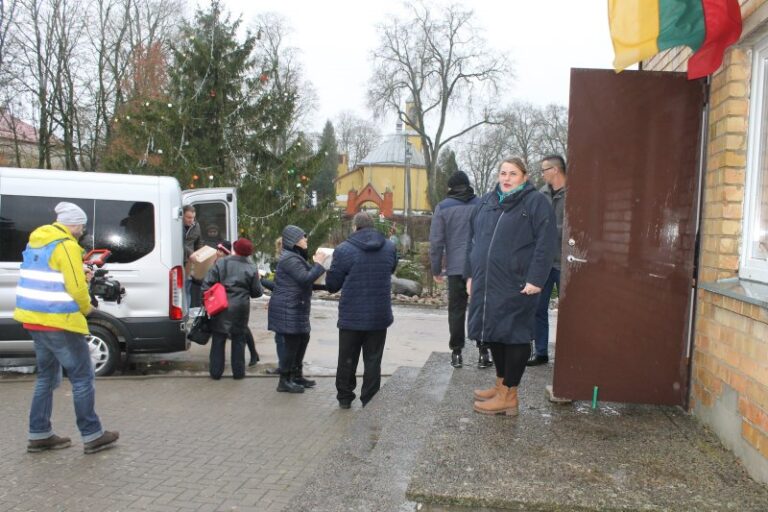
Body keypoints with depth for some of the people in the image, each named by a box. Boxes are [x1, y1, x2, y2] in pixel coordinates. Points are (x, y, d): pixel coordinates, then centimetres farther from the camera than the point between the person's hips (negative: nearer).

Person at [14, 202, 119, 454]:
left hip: (34, 318, 9)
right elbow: (77, 289, -18)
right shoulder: (67, 246, -14)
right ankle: (92, 436, 7)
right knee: (82, 378, 1)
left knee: (47, 377, 19)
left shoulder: (36, 241, 14)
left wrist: (79, 279, 12)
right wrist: (86, 307, 2)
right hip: (58, 322, -9)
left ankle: (39, 434, 23)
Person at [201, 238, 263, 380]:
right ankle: (238, 372, 14)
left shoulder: (221, 263, -4)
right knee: (238, 340, 11)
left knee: (218, 340, 9)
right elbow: (257, 292, 3)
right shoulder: (252, 269, -2)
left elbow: (207, 284, -5)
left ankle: (216, 372, 13)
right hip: (240, 308, 0)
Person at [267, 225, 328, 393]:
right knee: (292, 343, -6)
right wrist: (318, 264, -14)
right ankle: (284, 381, 2)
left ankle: (297, 375, 26)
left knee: (303, 340, 15)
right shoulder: (290, 258, -18)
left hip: (295, 308, 11)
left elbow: (304, 279, 19)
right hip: (288, 309, -11)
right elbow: (305, 278, -24)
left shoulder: (295, 257, 18)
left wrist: (315, 264, 10)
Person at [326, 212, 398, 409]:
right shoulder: (390, 247, 1)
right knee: (373, 360, 9)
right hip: (379, 317, 2)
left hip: (351, 317, -2)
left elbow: (332, 284, -7)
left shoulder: (344, 250, -11)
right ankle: (370, 402, 12)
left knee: (347, 359, 14)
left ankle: (344, 398, 25)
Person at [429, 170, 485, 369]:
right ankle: (483, 352, 8)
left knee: (457, 310, 9)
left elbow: (436, 241, -2)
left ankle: (456, 352, 11)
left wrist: (436, 269, 5)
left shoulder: (443, 207, 1)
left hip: (456, 268, -1)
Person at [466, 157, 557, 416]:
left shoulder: (536, 202, -5)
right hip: (486, 283, 7)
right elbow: (473, 239, 18)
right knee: (494, 333, 15)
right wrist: (471, 274, 14)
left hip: (516, 286, -7)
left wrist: (535, 279, -17)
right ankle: (501, 385, 31)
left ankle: (509, 396, 11)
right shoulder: (486, 201, 15)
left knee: (514, 336, 1)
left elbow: (545, 244, -11)